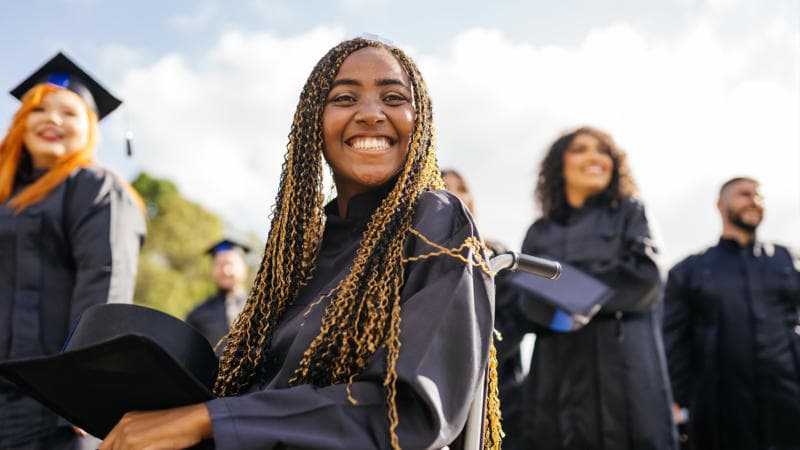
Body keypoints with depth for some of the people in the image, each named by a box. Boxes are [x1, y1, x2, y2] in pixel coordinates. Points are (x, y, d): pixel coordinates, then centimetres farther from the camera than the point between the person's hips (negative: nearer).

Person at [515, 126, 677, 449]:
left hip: (623, 366, -1)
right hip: (557, 373, 2)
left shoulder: (629, 213, 13)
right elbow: (524, 311, 11)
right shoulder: (540, 233, 17)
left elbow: (646, 277, -3)